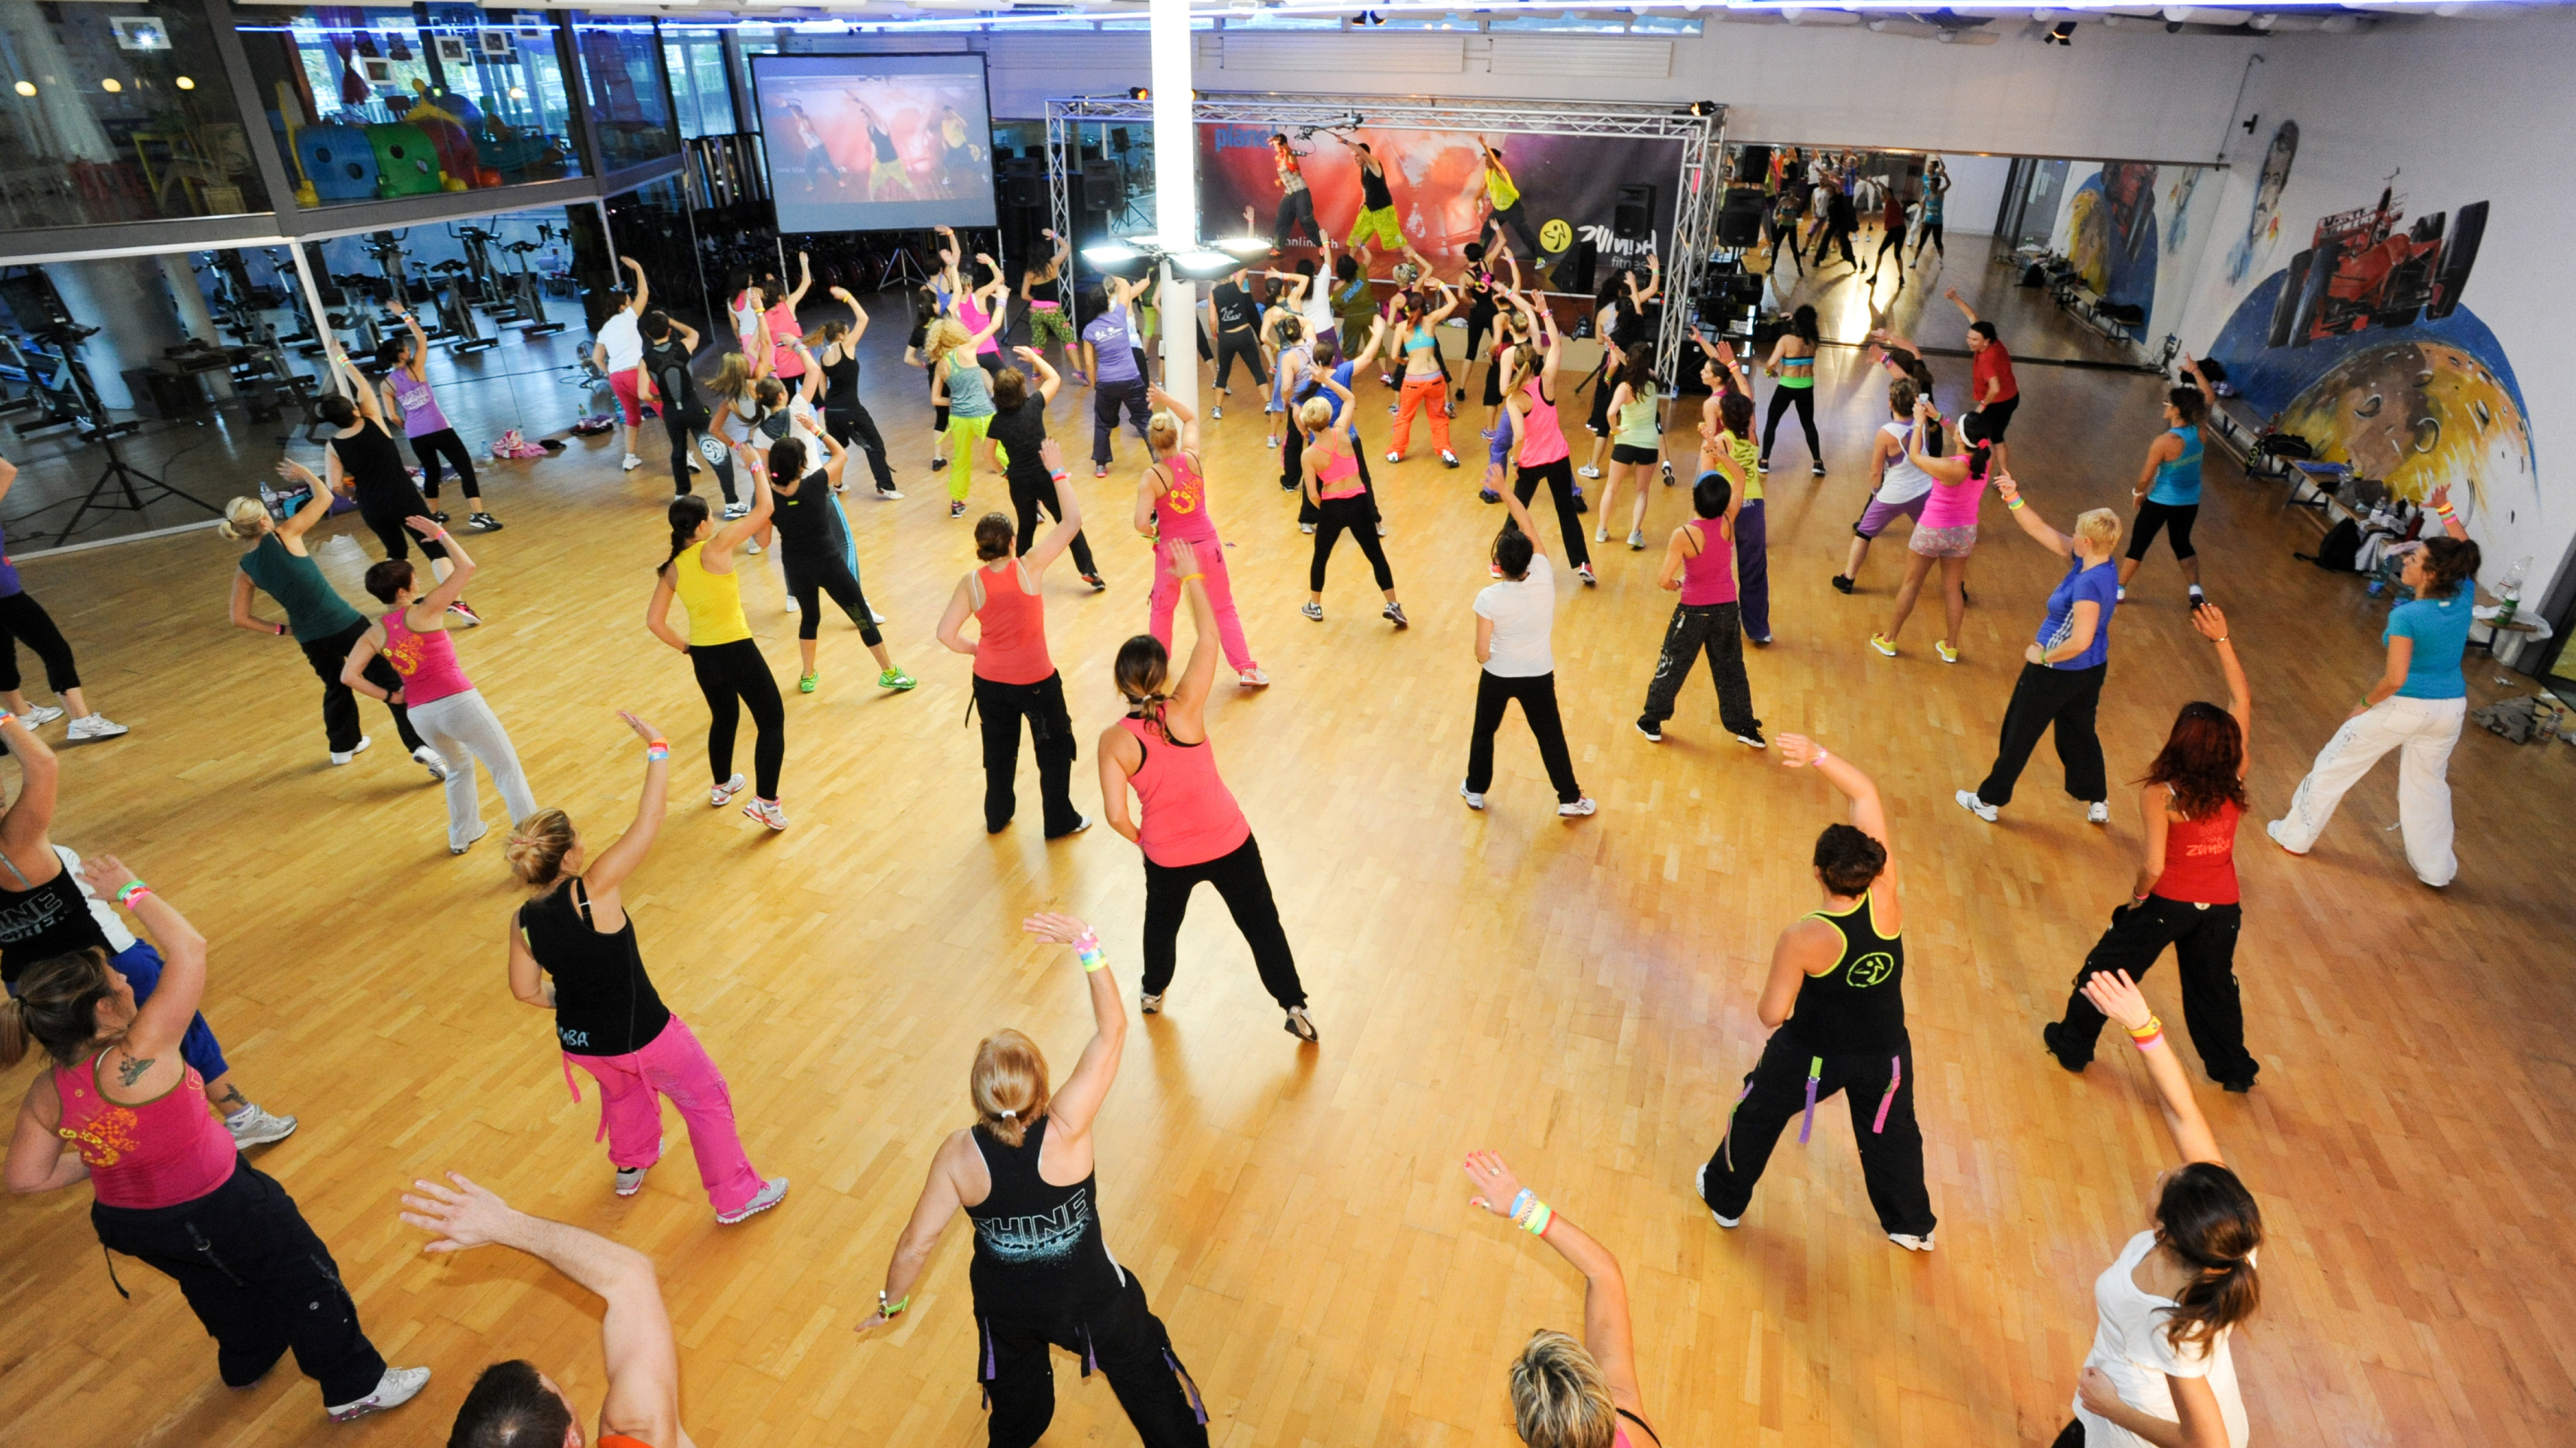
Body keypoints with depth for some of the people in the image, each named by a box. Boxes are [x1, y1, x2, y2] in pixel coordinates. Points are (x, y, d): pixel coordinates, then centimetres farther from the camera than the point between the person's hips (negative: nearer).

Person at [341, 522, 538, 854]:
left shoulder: (375, 632, 8)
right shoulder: (424, 612, -7)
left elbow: (348, 675, 1)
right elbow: (467, 567, -7)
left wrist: (387, 696, 11)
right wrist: (440, 534, 2)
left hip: (420, 714, 6)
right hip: (459, 702, -6)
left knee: (460, 766, 31)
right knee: (507, 769, 2)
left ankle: (462, 835, 40)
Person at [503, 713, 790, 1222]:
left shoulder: (523, 921, -10)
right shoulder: (593, 892, -28)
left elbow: (527, 990, 2)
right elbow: (648, 821, -31)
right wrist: (657, 749, -24)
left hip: (579, 1040, 6)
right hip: (642, 1037, -6)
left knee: (622, 1089, 38)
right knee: (706, 1101, 16)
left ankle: (630, 1167, 61)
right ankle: (738, 1196, 30)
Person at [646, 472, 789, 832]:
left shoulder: (671, 569, 4)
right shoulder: (715, 549, -14)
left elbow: (654, 621, 5)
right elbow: (764, 509, -13)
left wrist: (686, 647, 16)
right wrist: (758, 470, 1)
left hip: (702, 656, 7)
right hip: (736, 651, -7)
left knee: (724, 717, 29)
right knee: (772, 721, 6)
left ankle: (722, 787, 47)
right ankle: (765, 802, 0)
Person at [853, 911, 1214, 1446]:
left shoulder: (958, 1156, -26)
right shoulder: (1066, 1130, -35)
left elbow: (915, 1245, -13)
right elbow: (1111, 1029, -31)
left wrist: (891, 1303, 6)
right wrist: (1086, 943, -35)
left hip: (1004, 1305, 3)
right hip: (1089, 1299, -2)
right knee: (1148, 1376, 26)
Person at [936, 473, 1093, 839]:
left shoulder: (971, 583, -8)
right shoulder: (1029, 567, -17)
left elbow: (946, 634, -9)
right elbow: (1072, 521, -16)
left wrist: (978, 650, 8)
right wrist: (1057, 473, -10)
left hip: (990, 681, 4)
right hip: (1035, 681, -3)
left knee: (998, 748, 23)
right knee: (1055, 746, 17)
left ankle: (997, 816, 39)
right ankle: (1060, 821, 26)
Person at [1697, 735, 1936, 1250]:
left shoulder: (1803, 938, -32)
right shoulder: (1885, 899, -24)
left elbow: (1771, 1015, -22)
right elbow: (1866, 793, -22)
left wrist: (1770, 997, -1)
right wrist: (1819, 755, -33)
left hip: (1811, 1054, -3)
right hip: (1884, 1052, 4)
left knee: (1757, 1116, 23)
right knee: (1892, 1132, 29)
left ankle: (1724, 1197, 46)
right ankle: (1911, 1225, 52)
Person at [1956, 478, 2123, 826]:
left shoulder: (2090, 583, -30)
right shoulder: (2092, 563, -4)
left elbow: (2079, 642, -33)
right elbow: (2041, 531, -1)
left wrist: (2043, 656, -18)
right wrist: (2013, 499, -9)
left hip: (2057, 672, -9)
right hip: (2091, 670, 9)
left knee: (2018, 735, 9)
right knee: (2079, 732, 24)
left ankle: (1988, 800, 25)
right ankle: (2098, 804, 37)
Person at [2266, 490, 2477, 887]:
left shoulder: (2406, 616, -24)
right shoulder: (2463, 597, -7)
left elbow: (2395, 679, -26)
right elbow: (2465, 555, 13)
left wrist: (2366, 702, -9)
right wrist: (2446, 511, 9)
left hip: (2404, 706, -6)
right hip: (2450, 709, 6)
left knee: (2335, 764, 12)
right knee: (2427, 784, 22)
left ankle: (2295, 835, 25)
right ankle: (2436, 869, 32)